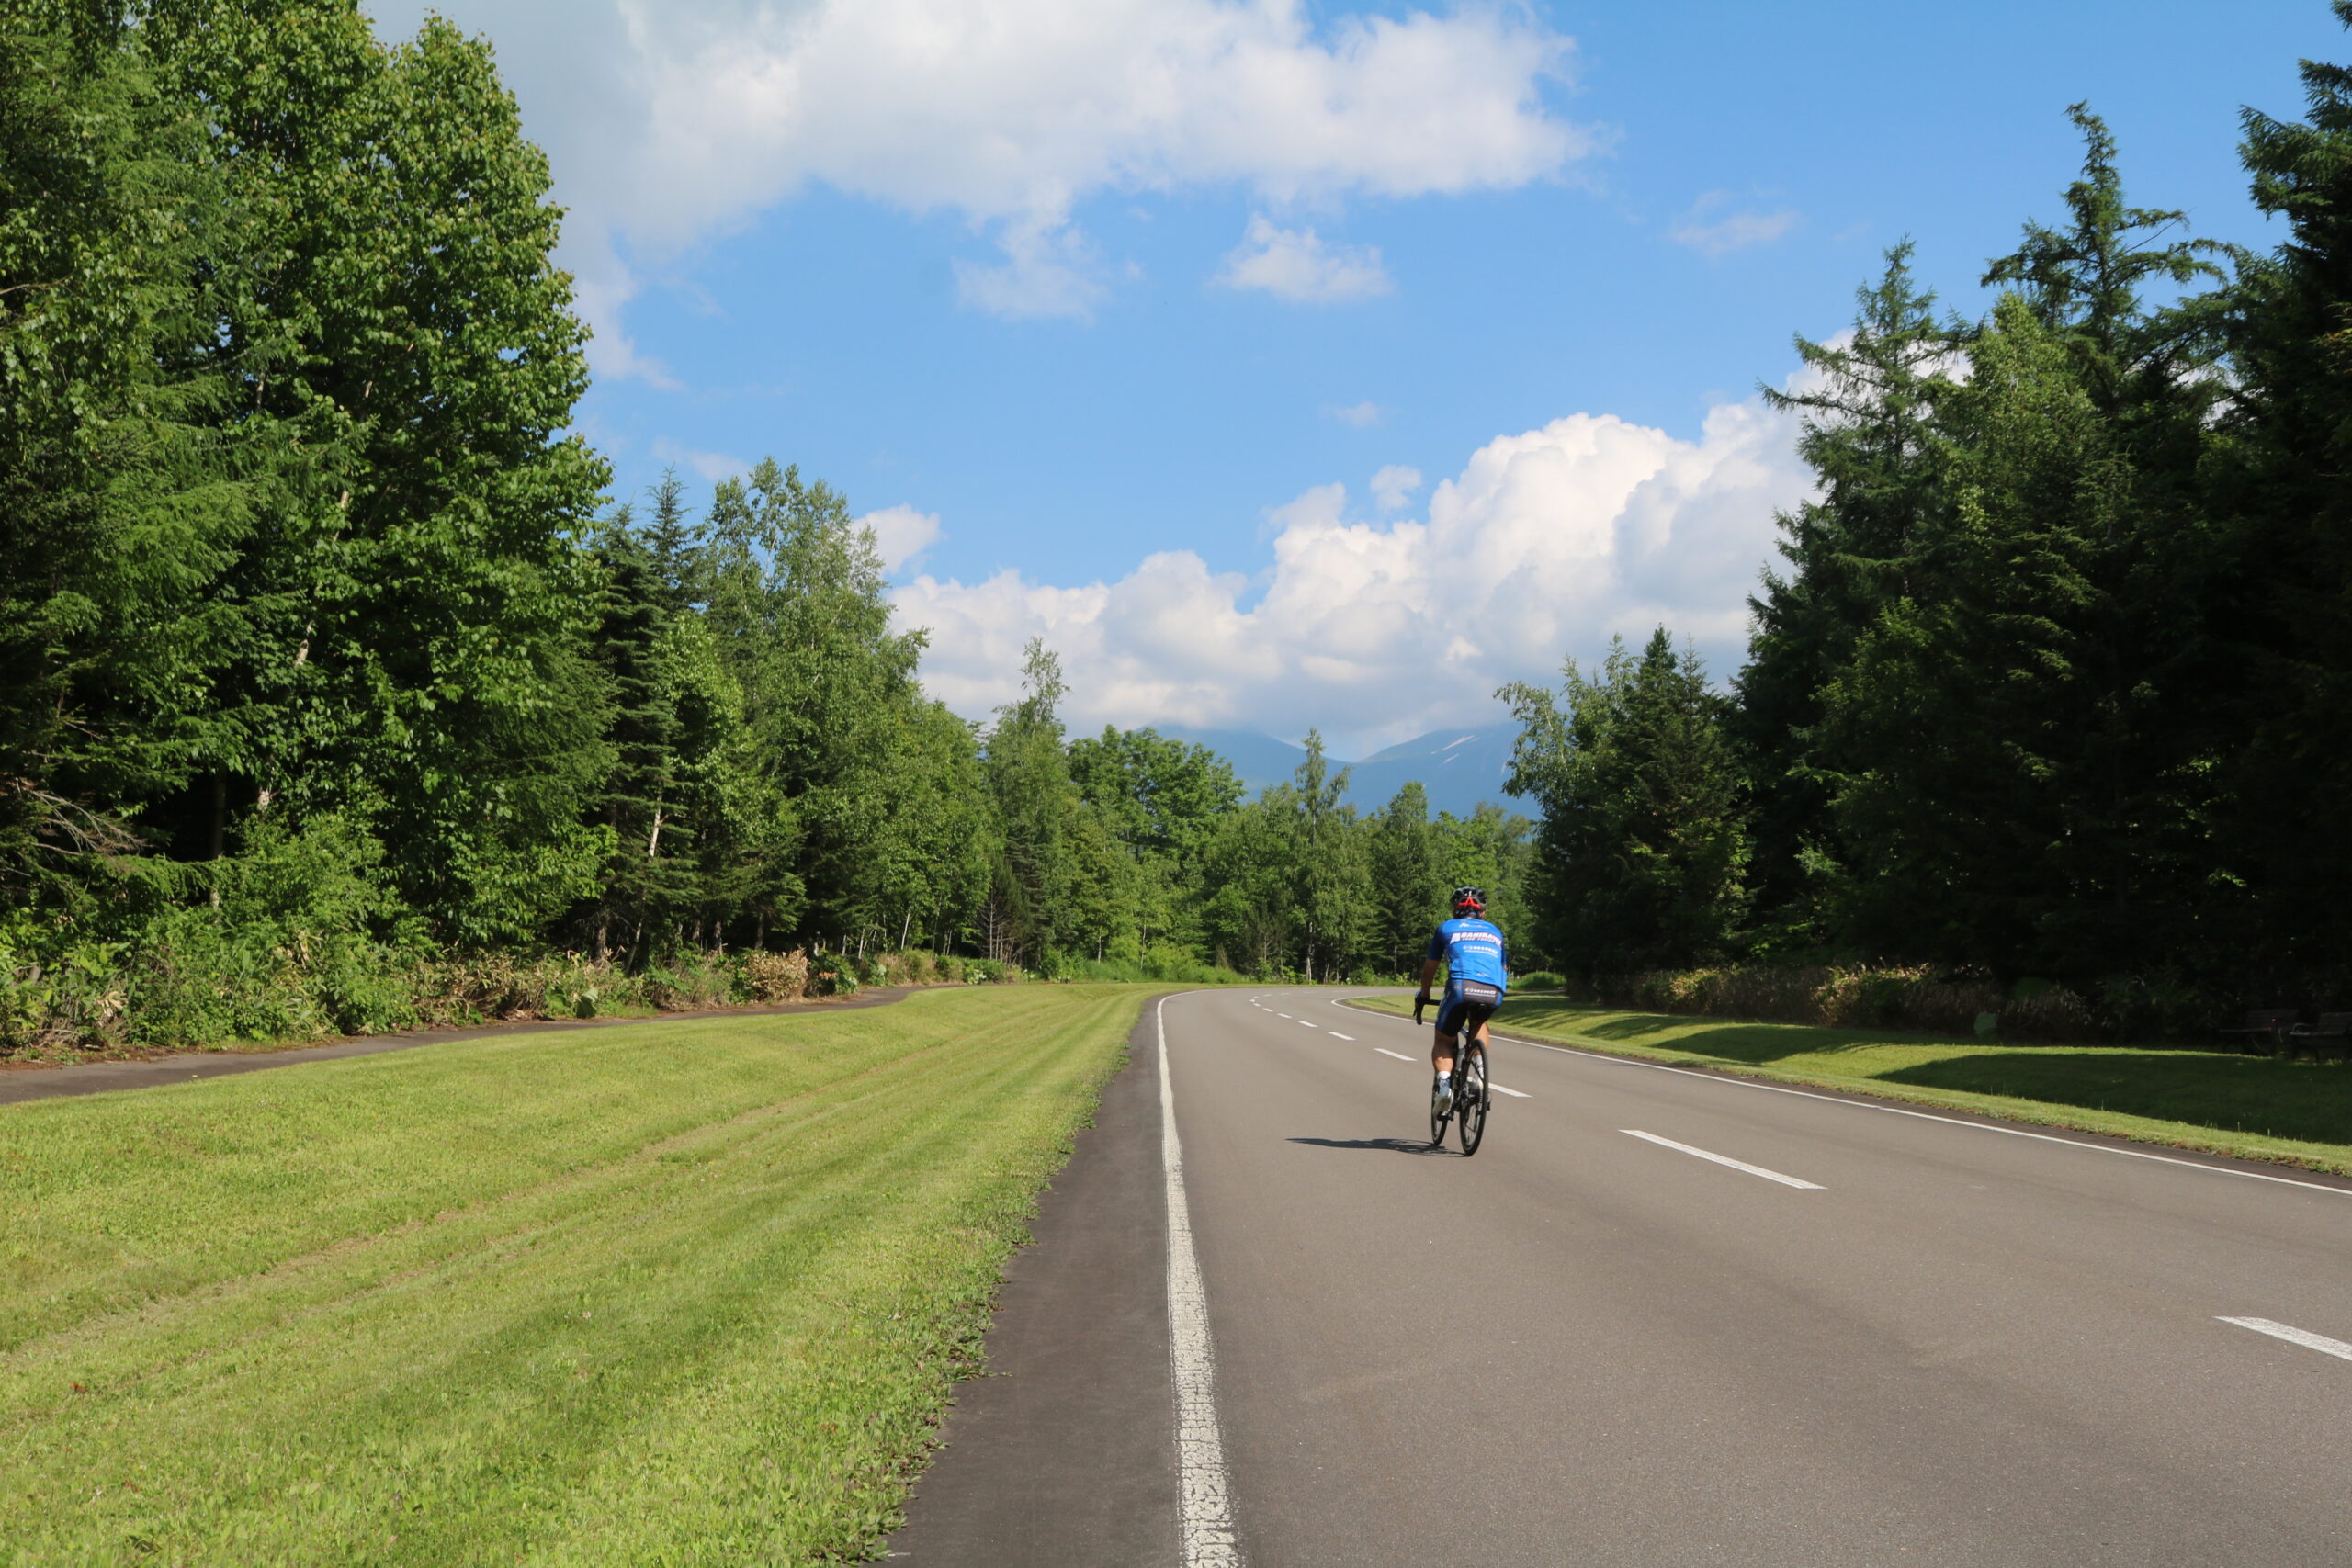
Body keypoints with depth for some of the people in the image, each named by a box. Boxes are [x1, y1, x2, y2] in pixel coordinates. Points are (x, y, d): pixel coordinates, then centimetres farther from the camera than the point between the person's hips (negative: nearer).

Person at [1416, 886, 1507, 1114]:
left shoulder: (1446, 928, 23)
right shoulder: (1495, 931, 31)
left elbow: (1429, 968, 31)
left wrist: (1423, 997, 47)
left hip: (1461, 988, -2)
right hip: (1494, 993, 2)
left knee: (1443, 1042, 17)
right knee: (1478, 1024, 36)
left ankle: (1444, 1081, -11)